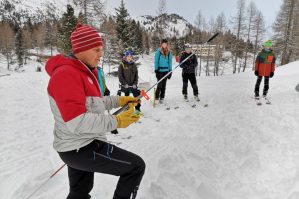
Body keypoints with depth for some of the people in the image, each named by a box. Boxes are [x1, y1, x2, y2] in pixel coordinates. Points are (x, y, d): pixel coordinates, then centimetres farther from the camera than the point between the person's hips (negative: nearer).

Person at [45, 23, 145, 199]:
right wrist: (115, 122, -27)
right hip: (81, 148, -11)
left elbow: (93, 103, 16)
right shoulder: (65, 74, -23)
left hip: (80, 145, 11)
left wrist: (119, 100, 4)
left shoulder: (84, 71, 10)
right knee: (136, 166, -6)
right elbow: (76, 122, -30)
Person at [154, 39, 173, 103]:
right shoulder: (158, 52, -4)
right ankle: (156, 97, 3)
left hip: (166, 71, 4)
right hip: (160, 70, -4)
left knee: (164, 85, 7)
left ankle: (162, 98, 16)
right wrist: (156, 71, -9)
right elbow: (156, 62, -4)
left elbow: (170, 62, 11)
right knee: (160, 85, -8)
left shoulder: (169, 52, 7)